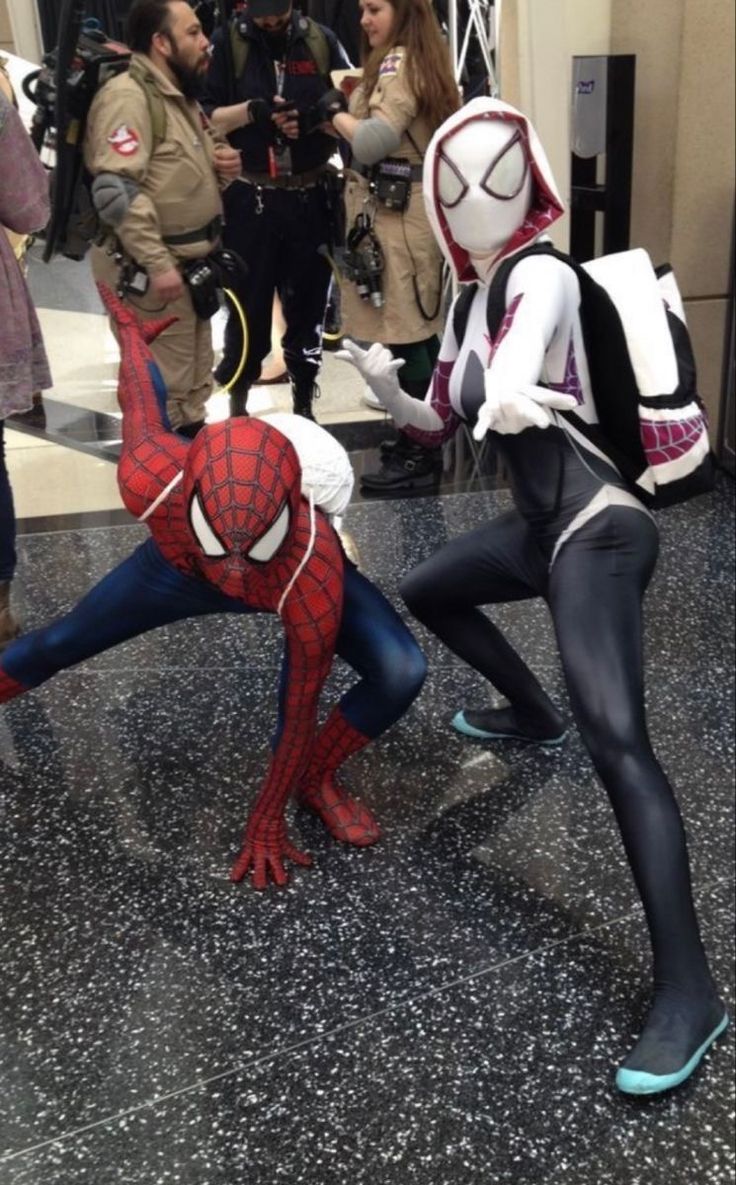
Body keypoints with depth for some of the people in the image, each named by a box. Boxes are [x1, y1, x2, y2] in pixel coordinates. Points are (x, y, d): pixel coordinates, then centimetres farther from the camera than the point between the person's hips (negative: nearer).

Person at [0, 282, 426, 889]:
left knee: (401, 673, -23)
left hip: (296, 578, -2)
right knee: (58, 644, 14)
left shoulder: (316, 574, -46)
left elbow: (302, 711, -31)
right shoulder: (150, 478, -43)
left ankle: (317, 780, 6)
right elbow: (143, 407, -18)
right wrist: (132, 333, 6)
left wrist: (266, 822, -19)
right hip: (180, 563, 2)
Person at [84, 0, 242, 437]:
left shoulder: (180, 93, 15)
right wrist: (158, 264, -28)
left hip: (193, 263, 10)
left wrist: (225, 162, 5)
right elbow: (116, 191, -26)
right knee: (162, 386, -2)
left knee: (196, 375, 20)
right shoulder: (128, 96, -17)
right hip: (153, 269, -10)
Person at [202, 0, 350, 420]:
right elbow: (203, 118, -2)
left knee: (308, 304, 10)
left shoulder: (322, 41, 5)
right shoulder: (227, 43, 1)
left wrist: (315, 118, -14)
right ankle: (238, 405, 17)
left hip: (312, 197, 2)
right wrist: (251, 110, -18)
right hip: (248, 198, -2)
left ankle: (305, 402, 23)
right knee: (247, 304, 5)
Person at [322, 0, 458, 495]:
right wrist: (353, 107, 7)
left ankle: (416, 456, -1)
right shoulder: (424, 59, 19)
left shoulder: (396, 62, -11)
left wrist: (336, 115, -7)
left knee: (402, 333, -7)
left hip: (393, 211, -10)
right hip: (415, 207, 10)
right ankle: (424, 443, 21)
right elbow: (402, 132, 14)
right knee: (420, 329, 13)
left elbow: (375, 140, -22)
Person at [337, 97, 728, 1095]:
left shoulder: (543, 275, -12)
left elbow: (529, 333, -39)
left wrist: (506, 391, -63)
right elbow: (438, 422, 21)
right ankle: (531, 716, 46)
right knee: (427, 593, 30)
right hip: (538, 526, 9)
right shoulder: (469, 305, 13)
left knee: (617, 743, -25)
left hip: (597, 529, -9)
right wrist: (384, 385, -1)